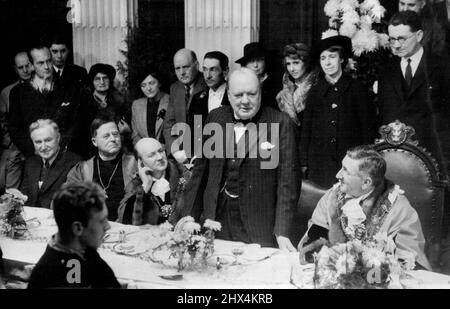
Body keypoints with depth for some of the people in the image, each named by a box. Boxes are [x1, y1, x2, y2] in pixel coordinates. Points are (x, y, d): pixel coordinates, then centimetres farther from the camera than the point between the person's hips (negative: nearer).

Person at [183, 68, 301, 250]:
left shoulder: (280, 124, -7)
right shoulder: (215, 118, 5)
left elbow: (288, 181, -10)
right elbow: (200, 171, 10)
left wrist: (282, 233, -16)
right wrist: (188, 218, 7)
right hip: (215, 220, 4)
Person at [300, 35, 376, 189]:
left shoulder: (357, 89, 5)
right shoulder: (315, 91, 10)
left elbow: (367, 127, 4)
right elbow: (306, 130, 12)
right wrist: (304, 163, 7)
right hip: (320, 164, 2)